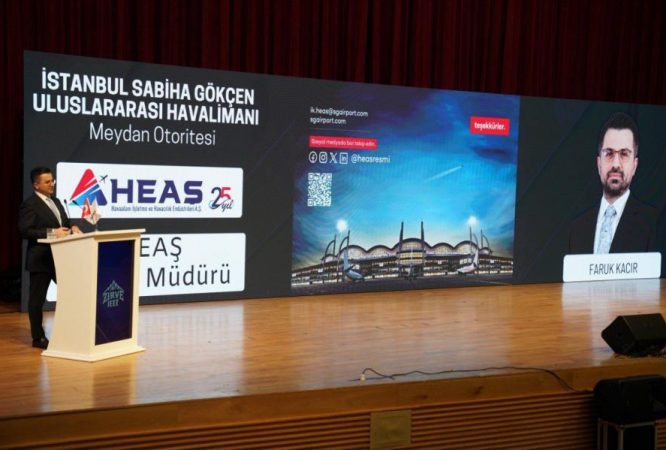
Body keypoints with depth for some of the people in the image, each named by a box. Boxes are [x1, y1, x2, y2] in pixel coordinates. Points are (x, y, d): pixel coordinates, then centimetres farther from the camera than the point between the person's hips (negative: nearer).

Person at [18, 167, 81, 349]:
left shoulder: (56, 202, 16)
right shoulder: (29, 204, -10)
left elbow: (64, 223, 22)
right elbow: (25, 231, -18)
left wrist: (71, 228, -1)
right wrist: (51, 232, -24)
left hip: (60, 257, 8)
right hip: (40, 259, -8)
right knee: (37, 299, 3)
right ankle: (38, 337, 13)